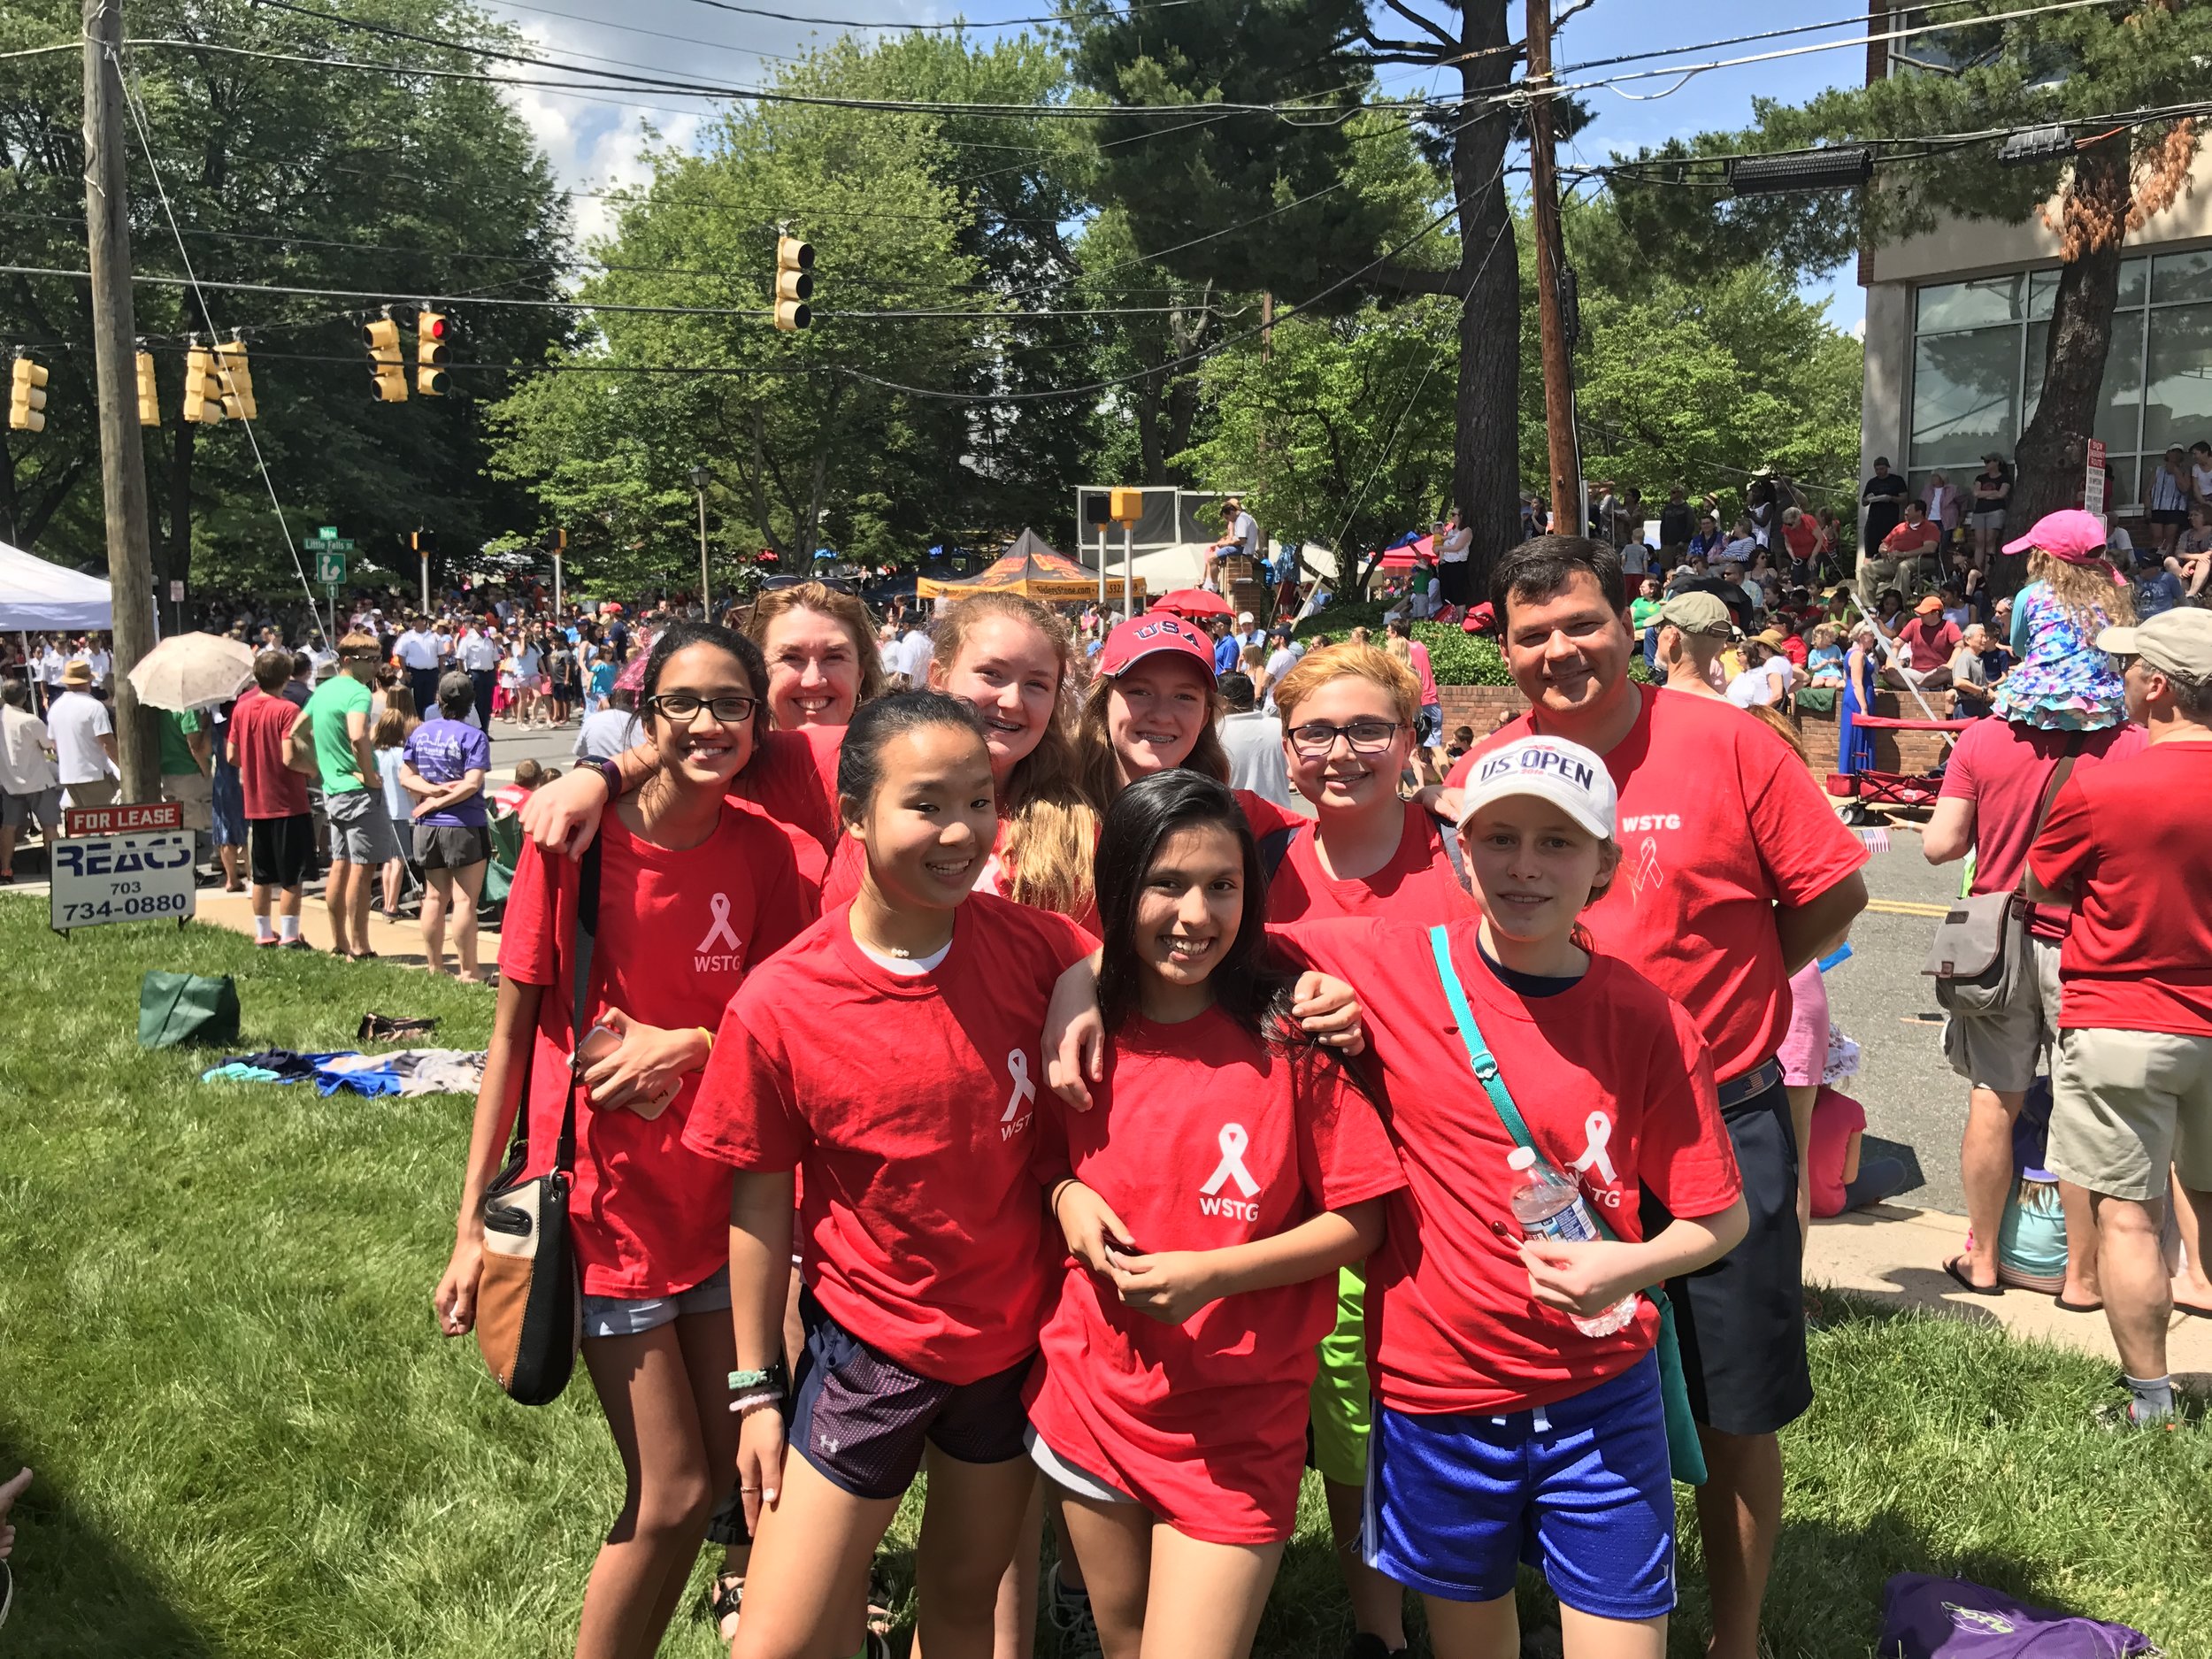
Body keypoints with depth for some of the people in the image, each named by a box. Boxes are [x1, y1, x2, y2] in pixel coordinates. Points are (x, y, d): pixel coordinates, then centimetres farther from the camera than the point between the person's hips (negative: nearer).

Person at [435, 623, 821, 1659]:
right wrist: (472, 1224, -6)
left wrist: (683, 1045, -18)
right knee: (674, 1496, 0)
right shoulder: (578, 837, -12)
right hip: (607, 1200, -4)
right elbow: (513, 1034, -7)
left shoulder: (769, 855, -4)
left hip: (720, 1196, 4)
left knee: (717, 1475, 13)